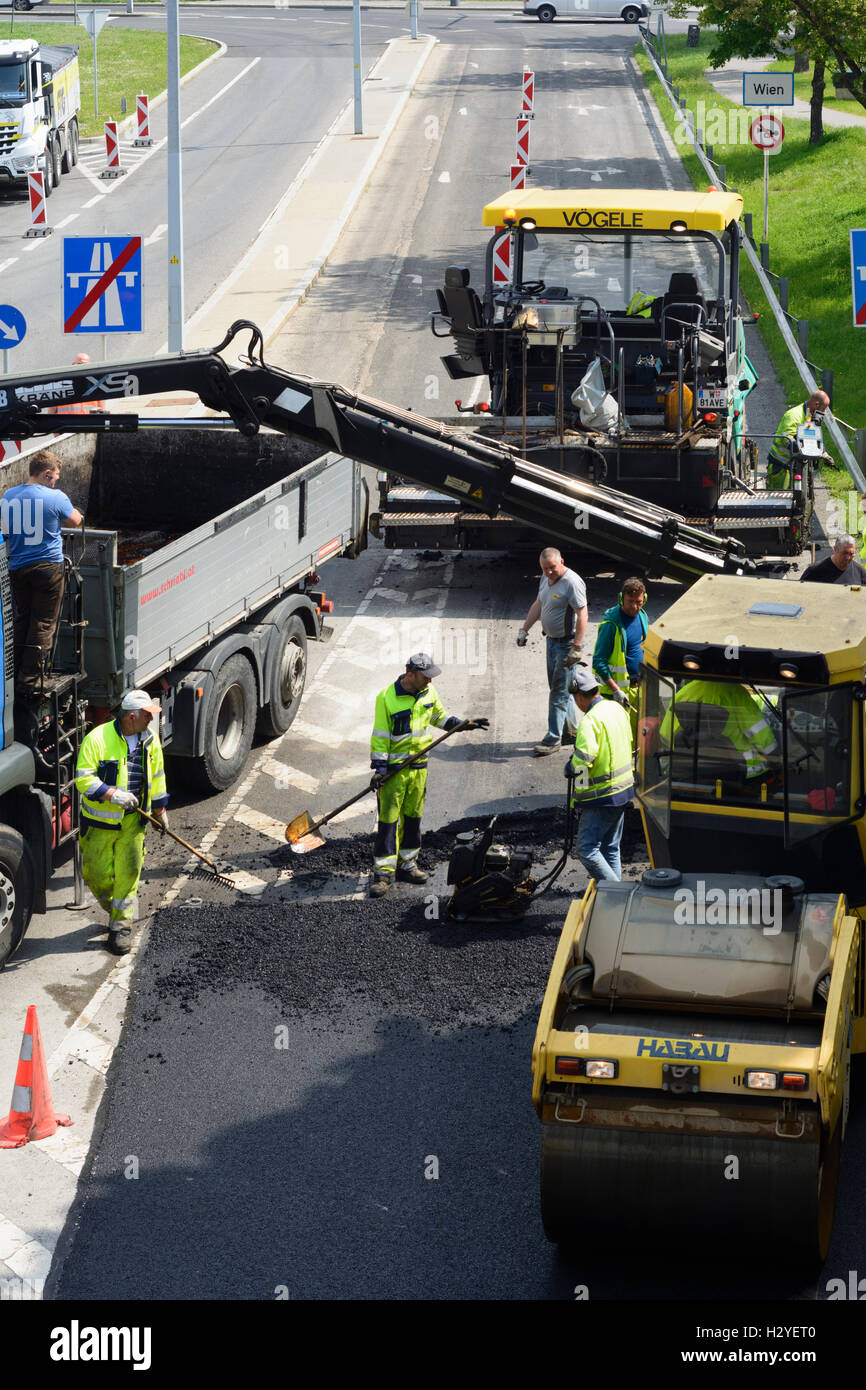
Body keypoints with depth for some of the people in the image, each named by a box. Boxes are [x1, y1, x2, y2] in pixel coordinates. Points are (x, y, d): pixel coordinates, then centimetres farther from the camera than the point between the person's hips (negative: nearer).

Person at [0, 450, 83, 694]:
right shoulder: (55, 497, -12)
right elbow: (76, 521, 4)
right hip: (48, 567, -5)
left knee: (21, 620, 18)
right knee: (43, 625, 2)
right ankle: (29, 681, -1)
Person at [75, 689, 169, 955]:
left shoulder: (150, 739, 4)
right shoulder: (98, 739, -15)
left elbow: (156, 776, 17)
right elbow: (83, 778, -18)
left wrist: (159, 808, 22)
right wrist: (113, 794, -28)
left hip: (133, 820, 3)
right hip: (100, 820, -3)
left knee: (128, 873, 0)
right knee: (97, 873, 2)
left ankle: (121, 925, 10)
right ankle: (113, 908, 31)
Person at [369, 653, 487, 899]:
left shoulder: (429, 692, 2)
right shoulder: (387, 698, -15)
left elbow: (438, 715, 21)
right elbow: (380, 736, -12)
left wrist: (462, 724, 8)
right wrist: (379, 769, -15)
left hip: (419, 766, 6)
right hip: (394, 768, -6)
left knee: (413, 816, 13)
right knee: (388, 819, -5)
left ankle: (407, 865, 24)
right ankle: (383, 873, -2)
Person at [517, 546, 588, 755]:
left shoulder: (572, 582, -20)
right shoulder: (546, 578, 8)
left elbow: (582, 614, -23)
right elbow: (538, 605, 22)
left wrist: (576, 647, -27)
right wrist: (524, 630, 19)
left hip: (567, 642, -9)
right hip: (552, 640, 9)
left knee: (559, 691, -7)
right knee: (558, 688, 16)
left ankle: (553, 739, -4)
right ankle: (571, 731, 28)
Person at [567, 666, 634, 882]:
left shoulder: (590, 721, -23)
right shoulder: (616, 708, 5)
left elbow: (583, 757, -33)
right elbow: (629, 743, 19)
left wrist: (571, 767, -10)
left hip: (602, 796, -9)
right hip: (623, 789, 9)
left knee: (586, 849, -5)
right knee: (611, 848, 18)